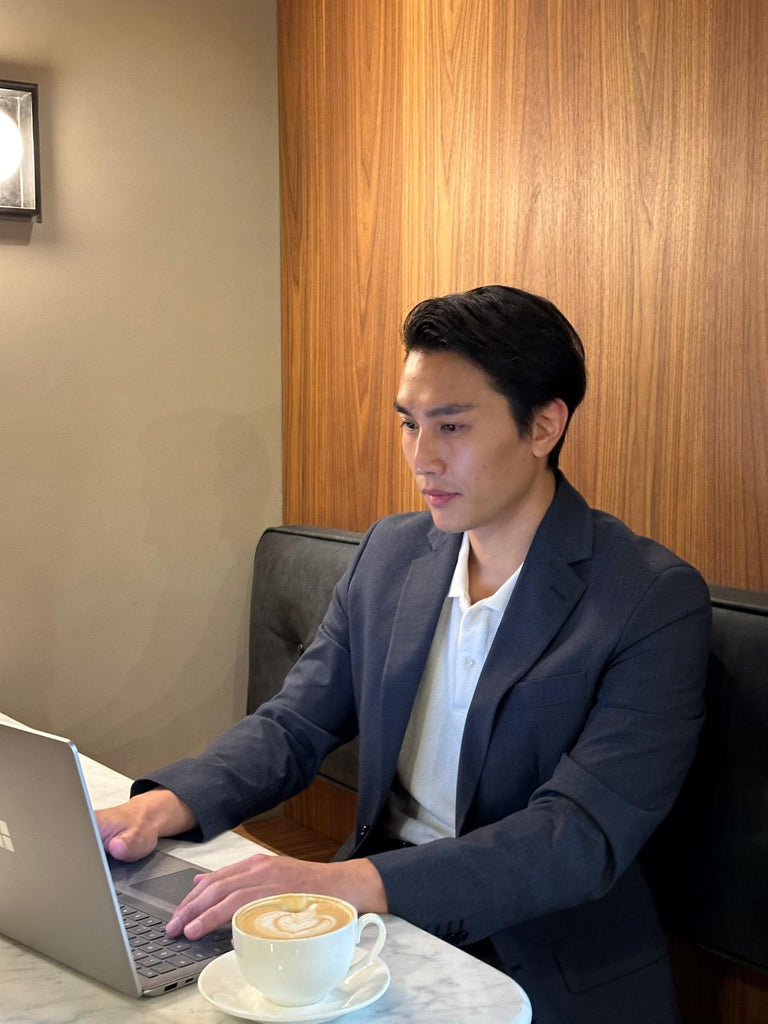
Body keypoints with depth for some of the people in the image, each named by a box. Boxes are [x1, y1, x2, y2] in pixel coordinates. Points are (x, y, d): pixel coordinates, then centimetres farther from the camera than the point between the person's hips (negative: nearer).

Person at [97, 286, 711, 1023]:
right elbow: (295, 724, 7)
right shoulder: (390, 553, 5)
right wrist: (163, 807, -13)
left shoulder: (656, 602, -15)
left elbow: (580, 837, -21)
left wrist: (349, 883, -33)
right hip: (378, 925, 5)